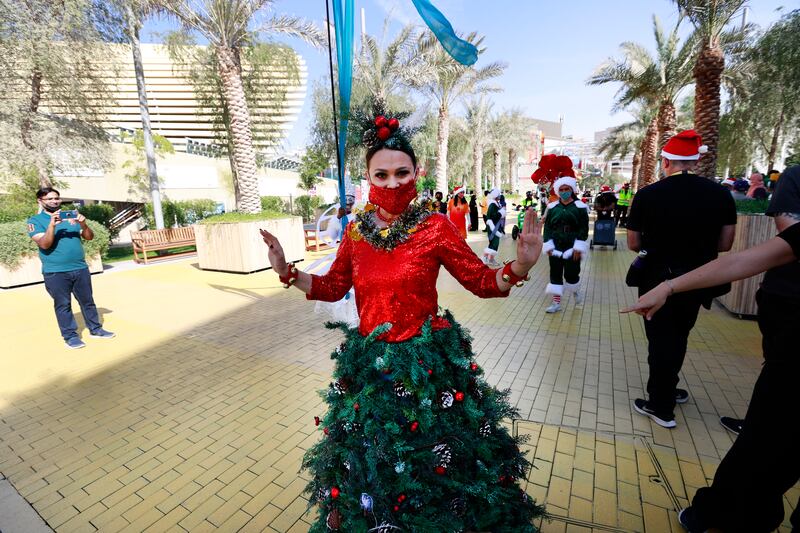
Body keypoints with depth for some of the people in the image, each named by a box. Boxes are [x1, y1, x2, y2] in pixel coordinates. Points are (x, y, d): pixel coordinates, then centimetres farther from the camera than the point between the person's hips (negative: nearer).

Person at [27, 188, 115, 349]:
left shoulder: (72, 215, 9)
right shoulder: (35, 220, 0)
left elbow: (89, 237, 4)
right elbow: (44, 244, -13)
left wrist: (83, 224, -16)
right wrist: (52, 224, -25)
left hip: (81, 268, 3)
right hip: (55, 272, -3)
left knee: (87, 301, 11)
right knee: (63, 304, 5)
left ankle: (95, 329, 21)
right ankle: (70, 336, 13)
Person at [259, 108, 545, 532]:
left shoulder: (436, 227, -12)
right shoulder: (355, 230, -2)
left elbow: (482, 282, -7)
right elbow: (333, 286, 9)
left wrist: (519, 268, -26)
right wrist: (287, 272, -3)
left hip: (428, 360, -3)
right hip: (369, 361, 4)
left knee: (432, 460, 18)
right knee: (369, 455, 25)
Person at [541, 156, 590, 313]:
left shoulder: (580, 207, -2)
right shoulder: (552, 207, 5)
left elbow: (584, 229, -5)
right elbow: (547, 227, 5)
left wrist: (578, 247, -11)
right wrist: (548, 245, -4)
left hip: (572, 248, -2)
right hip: (555, 247, 3)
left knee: (571, 274, 1)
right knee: (555, 274, 4)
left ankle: (575, 292, 35)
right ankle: (556, 303, 13)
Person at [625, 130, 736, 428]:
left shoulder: (647, 195, -14)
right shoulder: (721, 194, -5)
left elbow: (634, 244, -9)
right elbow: (725, 245, -1)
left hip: (659, 279, -3)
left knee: (661, 341, 10)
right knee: (678, 338, 23)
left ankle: (661, 407, 22)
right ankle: (666, 390, 41)